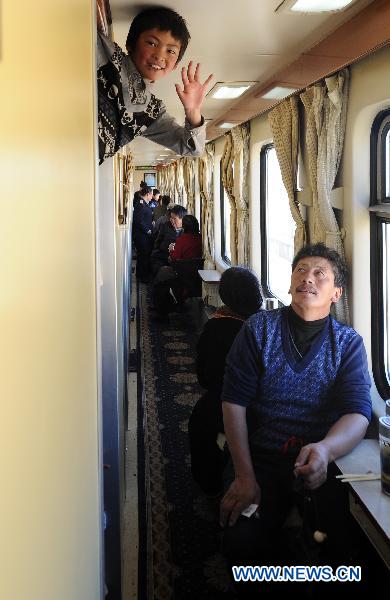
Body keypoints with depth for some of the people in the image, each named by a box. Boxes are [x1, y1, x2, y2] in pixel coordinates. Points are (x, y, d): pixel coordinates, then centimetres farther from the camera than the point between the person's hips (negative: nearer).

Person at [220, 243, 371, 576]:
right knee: (242, 543, -24)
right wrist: (244, 476, -15)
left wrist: (325, 449, -35)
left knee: (346, 543, -26)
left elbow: (358, 414, -12)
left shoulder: (348, 343, 2)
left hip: (325, 461, 0)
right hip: (260, 458, 0)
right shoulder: (259, 328, 1)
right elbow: (234, 402, -4)